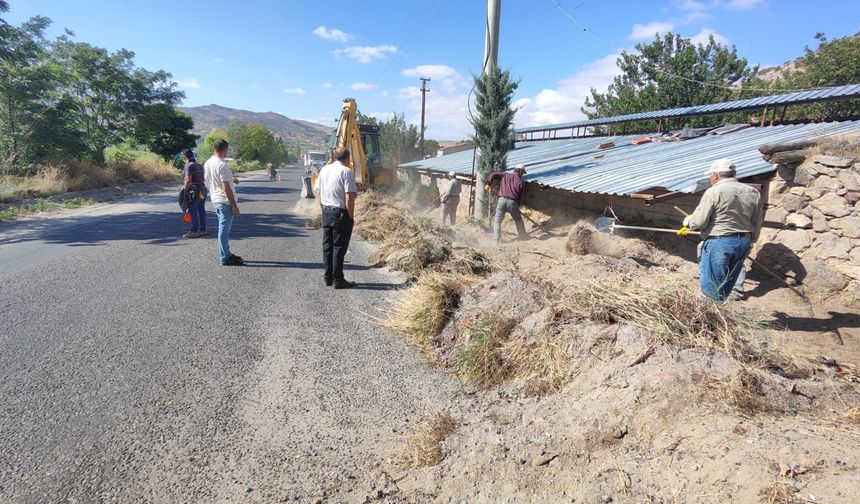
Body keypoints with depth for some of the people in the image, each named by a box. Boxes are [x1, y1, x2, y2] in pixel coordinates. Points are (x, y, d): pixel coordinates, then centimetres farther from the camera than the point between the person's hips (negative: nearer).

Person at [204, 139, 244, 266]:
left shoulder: (207, 163, 10)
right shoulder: (222, 165, -18)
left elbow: (207, 183, 18)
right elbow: (226, 188, -20)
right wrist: (234, 205, -17)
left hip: (215, 200, 9)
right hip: (225, 201, -9)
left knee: (223, 228, 17)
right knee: (224, 229, -5)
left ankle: (227, 253, 26)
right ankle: (225, 258, -1)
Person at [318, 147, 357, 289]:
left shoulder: (324, 170, 10)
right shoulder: (346, 172, -13)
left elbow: (320, 193, 15)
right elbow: (349, 197, -18)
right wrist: (351, 216, -11)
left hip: (326, 212, 7)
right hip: (341, 213, -7)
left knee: (327, 246, 13)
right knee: (339, 247, -1)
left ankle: (328, 277, 20)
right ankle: (338, 280, 4)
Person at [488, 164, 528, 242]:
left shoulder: (505, 174, 13)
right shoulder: (521, 182, 10)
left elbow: (493, 174, 6)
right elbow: (520, 197, 9)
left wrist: (489, 181, 20)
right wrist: (517, 205, 19)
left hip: (502, 200, 0)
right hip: (513, 202, 0)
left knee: (497, 220, 8)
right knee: (518, 220, 19)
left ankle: (496, 238, -1)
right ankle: (523, 236, 30)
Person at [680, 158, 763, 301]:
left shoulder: (713, 192, -11)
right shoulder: (753, 193, 8)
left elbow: (699, 222, -13)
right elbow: (757, 223, 13)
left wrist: (687, 221, 7)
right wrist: (750, 240, 26)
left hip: (719, 242, -7)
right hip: (744, 243, 7)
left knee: (711, 288, 1)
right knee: (727, 286, 17)